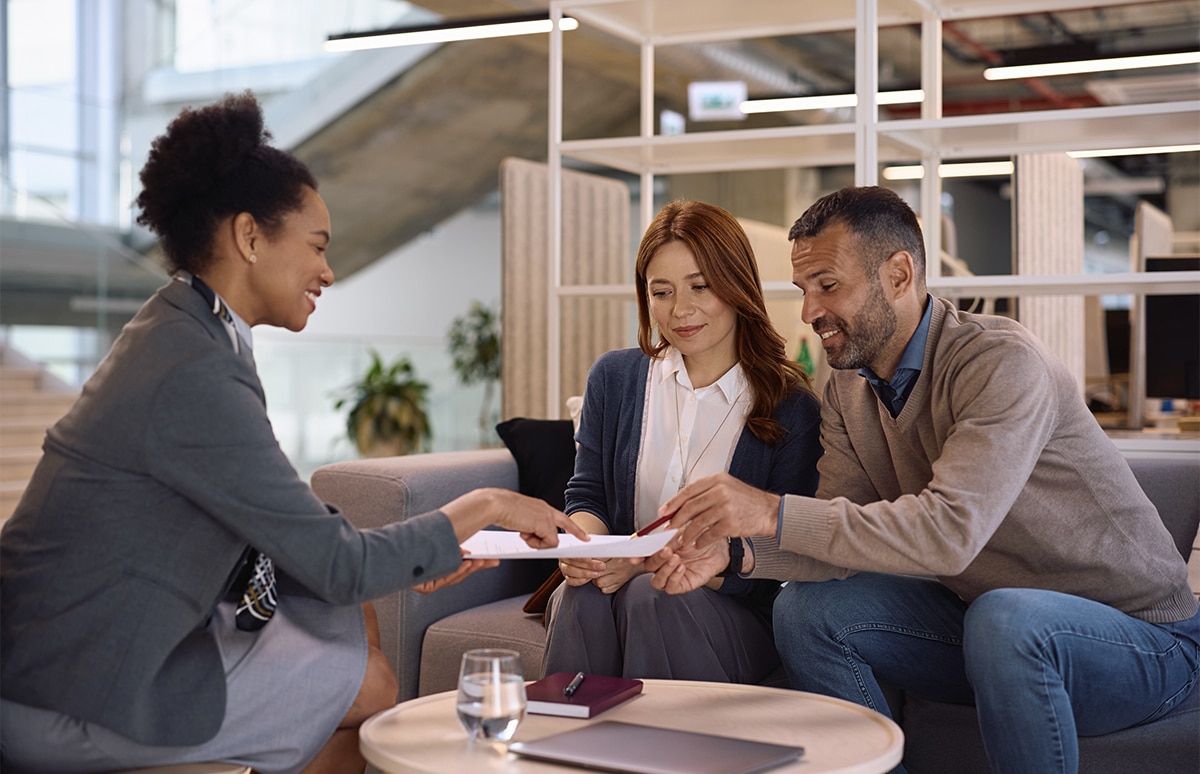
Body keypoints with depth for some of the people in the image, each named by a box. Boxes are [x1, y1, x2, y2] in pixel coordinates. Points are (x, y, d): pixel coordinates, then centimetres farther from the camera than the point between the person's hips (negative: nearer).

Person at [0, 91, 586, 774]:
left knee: (353, 619, 15)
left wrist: (417, 557, 3)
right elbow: (338, 566, -20)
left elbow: (279, 525, 10)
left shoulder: (180, 334, 7)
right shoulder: (195, 374, -24)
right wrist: (479, 509, -8)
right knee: (370, 686, 1)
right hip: (76, 703, -9)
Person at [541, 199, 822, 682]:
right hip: (618, 582, 3)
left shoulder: (793, 409, -4)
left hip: (735, 612, -2)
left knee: (652, 597, -34)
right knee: (580, 596, -31)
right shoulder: (614, 377, 8)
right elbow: (587, 494, 11)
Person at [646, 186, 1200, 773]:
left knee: (1004, 618, -37)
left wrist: (775, 513, -37)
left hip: (1139, 636, -6)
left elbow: (951, 531, -35)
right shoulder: (848, 393, 2)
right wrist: (736, 552, -24)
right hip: (979, 613, 7)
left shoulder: (1001, 362, -23)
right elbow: (845, 536, -5)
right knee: (806, 610, -10)